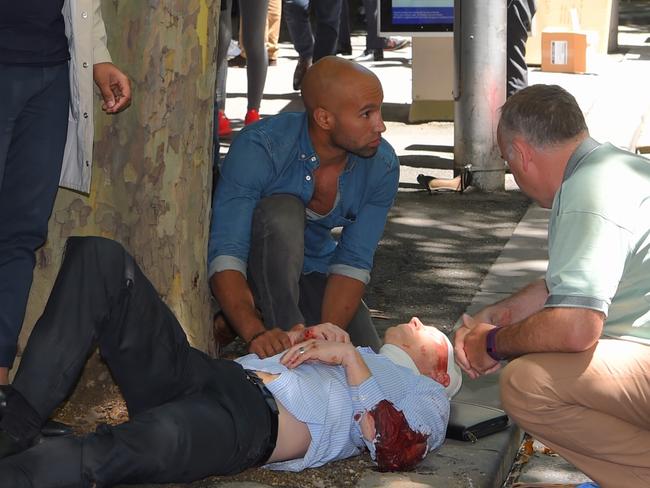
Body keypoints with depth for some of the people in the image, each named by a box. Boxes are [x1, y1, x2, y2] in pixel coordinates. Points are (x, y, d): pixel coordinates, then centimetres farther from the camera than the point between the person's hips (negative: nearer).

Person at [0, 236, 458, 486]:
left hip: (259, 416, -7)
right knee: (101, 257, -14)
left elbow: (395, 448, 3)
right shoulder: (347, 352, 42)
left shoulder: (427, 395, 26)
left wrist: (349, 359, 3)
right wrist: (308, 337, 12)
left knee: (141, 445, -41)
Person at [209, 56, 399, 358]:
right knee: (283, 210, -34)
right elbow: (225, 255, -35)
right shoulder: (258, 148, -30)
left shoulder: (382, 167, -16)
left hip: (312, 272, 4)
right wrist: (256, 333, -51)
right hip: (254, 270, -4)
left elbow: (353, 262, -16)